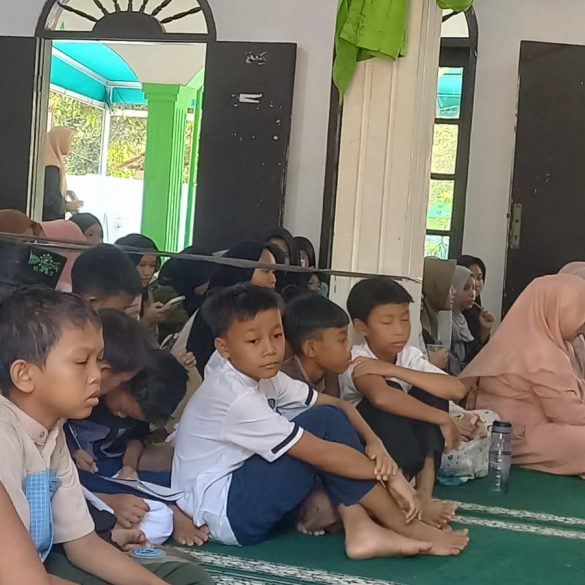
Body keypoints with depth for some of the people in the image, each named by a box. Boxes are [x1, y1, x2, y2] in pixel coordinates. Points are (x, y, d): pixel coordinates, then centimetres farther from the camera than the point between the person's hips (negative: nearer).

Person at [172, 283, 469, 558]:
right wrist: (390, 475, -17)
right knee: (325, 423, -19)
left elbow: (337, 405, 2)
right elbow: (322, 455, -25)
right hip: (221, 512, -9)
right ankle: (403, 526, -11)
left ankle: (360, 527, -15)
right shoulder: (236, 398, -26)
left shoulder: (263, 376, 1)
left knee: (331, 419, -3)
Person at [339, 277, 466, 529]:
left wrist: (395, 370, -28)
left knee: (429, 394, -16)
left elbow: (457, 390, -22)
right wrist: (443, 419, -37)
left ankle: (424, 493, -22)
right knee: (389, 395, -29)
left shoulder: (410, 356, -4)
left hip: (404, 454, 6)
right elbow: (381, 397, -45)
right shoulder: (358, 360, -21)